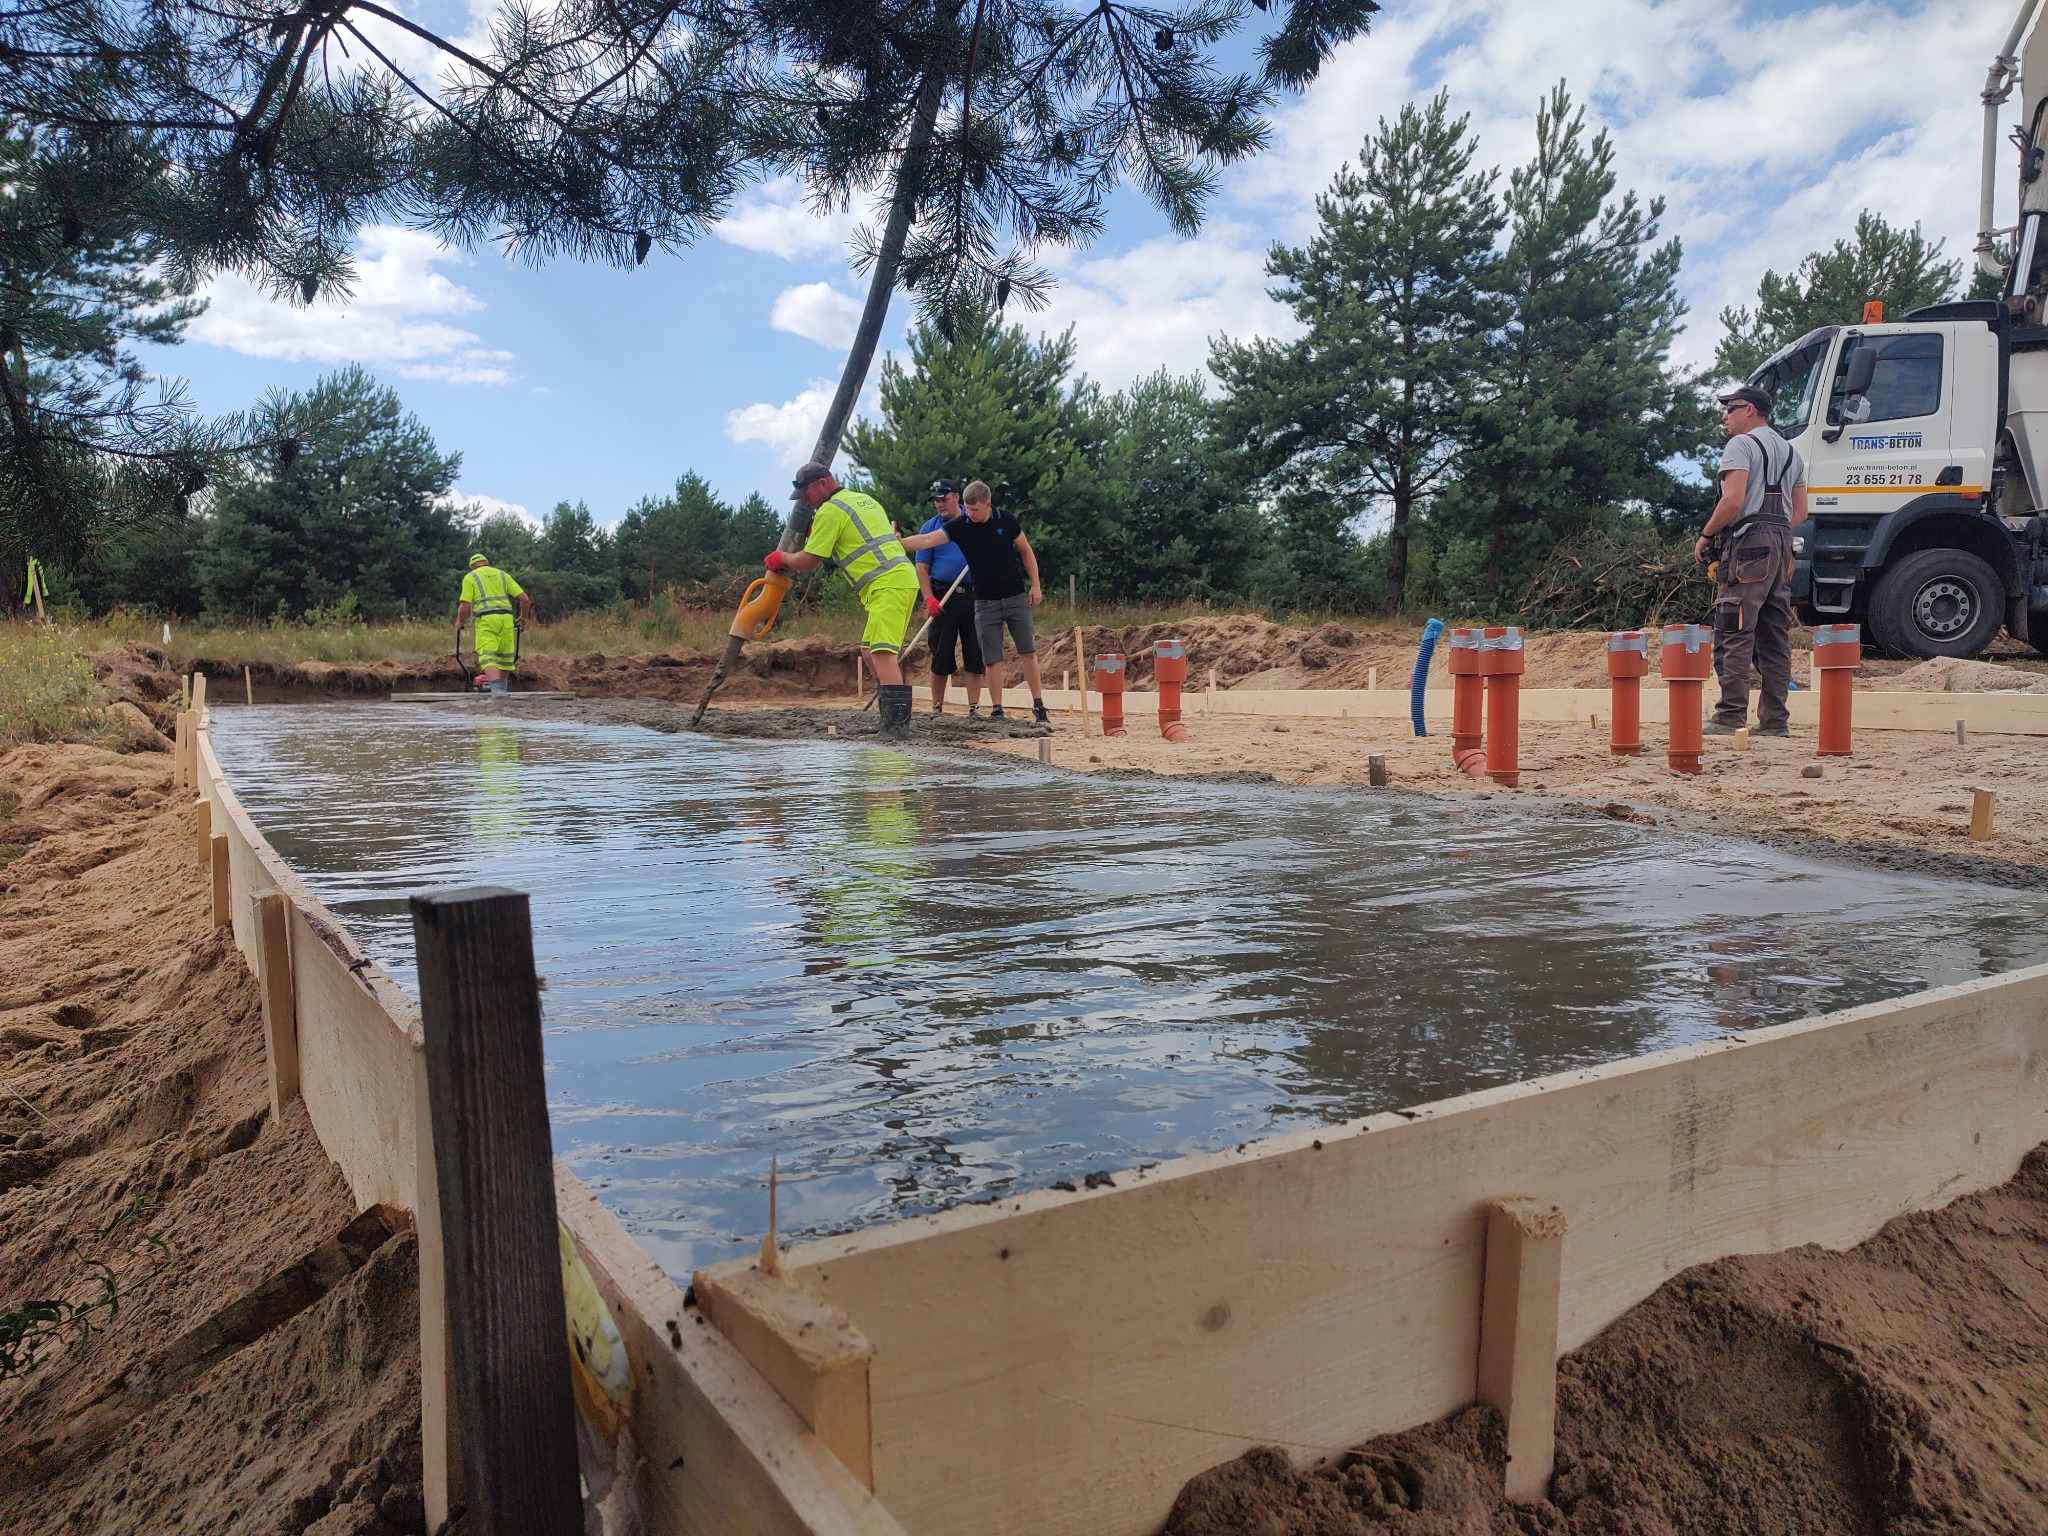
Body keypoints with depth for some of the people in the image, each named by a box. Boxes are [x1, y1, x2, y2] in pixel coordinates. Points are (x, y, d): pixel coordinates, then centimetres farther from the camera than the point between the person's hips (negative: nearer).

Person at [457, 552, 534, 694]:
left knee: (488, 659, -12)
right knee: (504, 658, 15)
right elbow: (525, 599, 11)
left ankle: (498, 692, -31)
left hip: (486, 620, -4)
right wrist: (524, 618, 27)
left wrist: (460, 621, 19)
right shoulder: (502, 575, 19)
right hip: (506, 618, 4)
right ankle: (503, 692, 20)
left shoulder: (470, 577, 9)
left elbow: (464, 607, -1)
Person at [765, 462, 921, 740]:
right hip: (902, 579, 10)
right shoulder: (864, 499, 22)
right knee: (871, 651, 16)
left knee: (881, 653, -17)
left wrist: (782, 558, 13)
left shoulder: (830, 511, -6)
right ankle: (893, 717, 18)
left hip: (887, 585, -10)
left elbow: (808, 561, -6)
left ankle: (897, 726, -26)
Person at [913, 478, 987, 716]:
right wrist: (929, 598, -11)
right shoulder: (930, 527, 5)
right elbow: (922, 566, 1)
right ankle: (937, 708, 11)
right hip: (943, 598, -1)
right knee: (941, 655, 2)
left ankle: (974, 708, 5)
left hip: (974, 595, 1)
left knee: (974, 654, 0)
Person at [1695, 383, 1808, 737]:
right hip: (1782, 545, 9)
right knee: (1775, 637, 8)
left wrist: (1705, 536, -6)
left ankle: (1730, 717, -14)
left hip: (1748, 543, -9)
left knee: (1733, 634, -10)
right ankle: (1774, 719, 9)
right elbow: (1800, 512, 21)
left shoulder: (1741, 445, -4)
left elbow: (1733, 500, -16)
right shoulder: (1791, 452, 23)